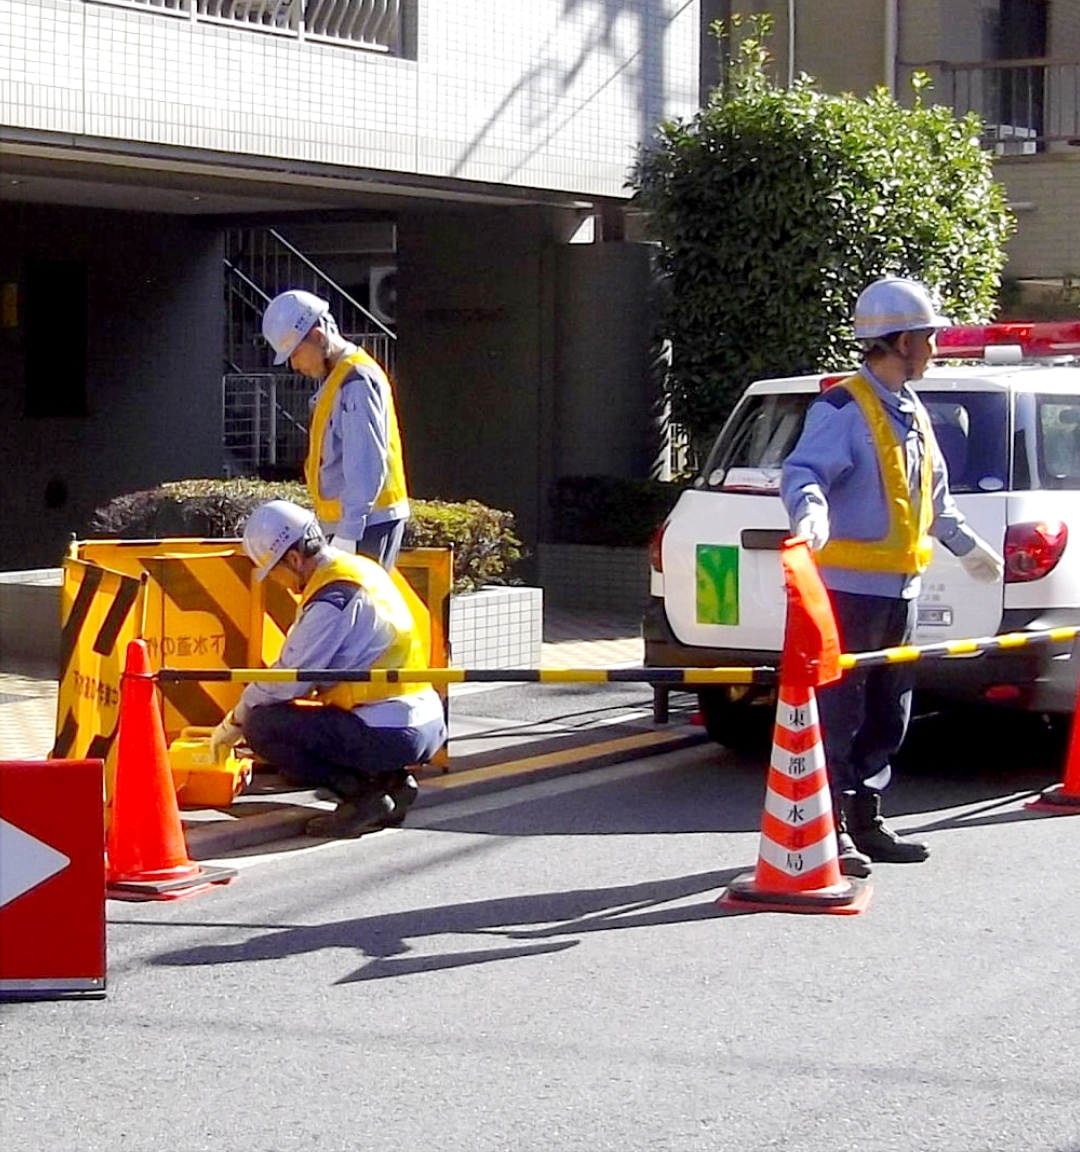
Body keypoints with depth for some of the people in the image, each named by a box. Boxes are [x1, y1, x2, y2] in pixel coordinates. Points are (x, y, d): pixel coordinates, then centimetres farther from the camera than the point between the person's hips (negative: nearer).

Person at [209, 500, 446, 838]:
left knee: (262, 726, -7)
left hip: (389, 734, -10)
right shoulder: (363, 569, 12)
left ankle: (364, 793, -8)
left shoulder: (332, 598, -17)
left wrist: (234, 722, 5)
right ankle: (389, 783, 11)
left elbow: (288, 679, -11)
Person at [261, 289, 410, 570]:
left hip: (367, 523, -10)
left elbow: (367, 468, -22)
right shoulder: (336, 379, 16)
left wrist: (347, 534, -24)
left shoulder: (356, 382, -15)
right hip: (349, 521, 10)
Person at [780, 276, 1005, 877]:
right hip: (850, 585, -9)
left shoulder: (912, 411, 16)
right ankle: (828, 830, -1)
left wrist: (968, 545, 37)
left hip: (901, 589, 9)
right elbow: (802, 472, -23)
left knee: (887, 716, 13)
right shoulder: (843, 409, -12)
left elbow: (935, 492, 29)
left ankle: (865, 822, 22)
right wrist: (810, 512, -44)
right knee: (839, 711, -6)